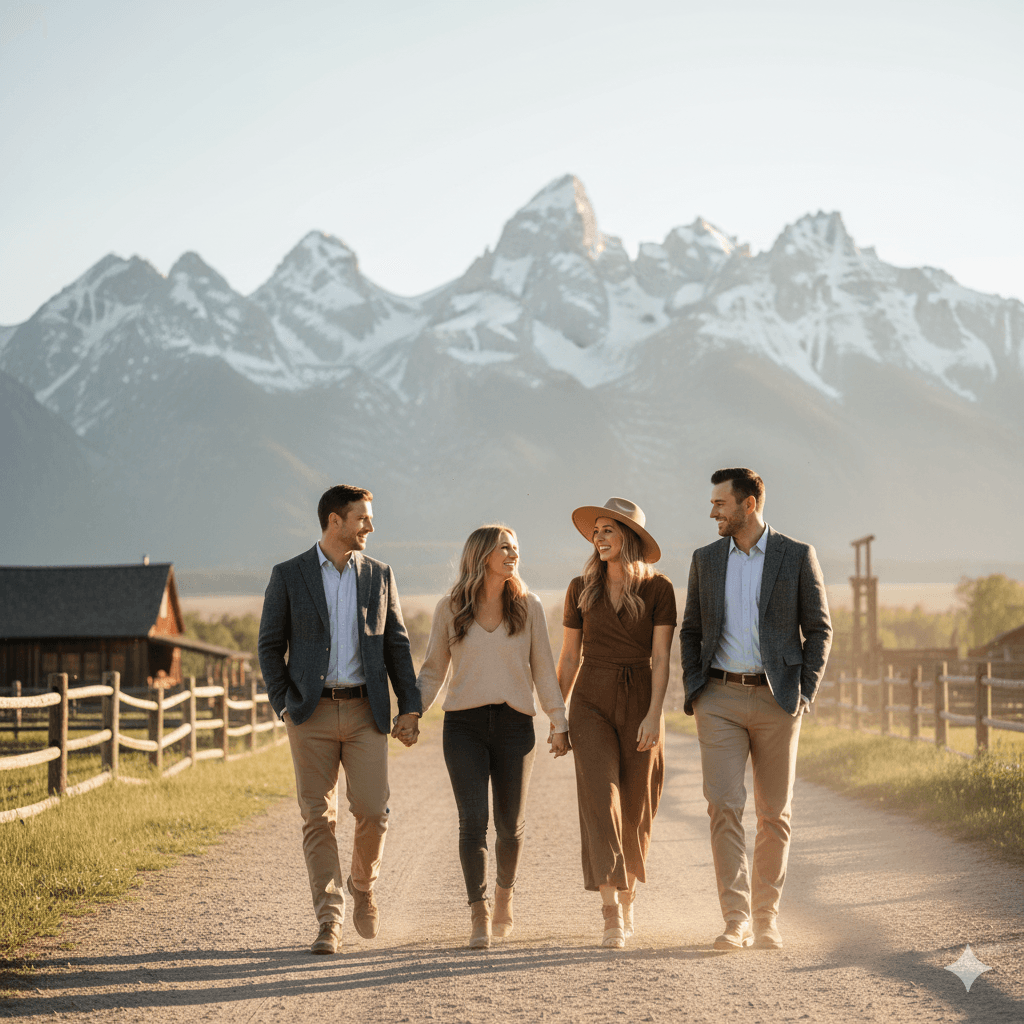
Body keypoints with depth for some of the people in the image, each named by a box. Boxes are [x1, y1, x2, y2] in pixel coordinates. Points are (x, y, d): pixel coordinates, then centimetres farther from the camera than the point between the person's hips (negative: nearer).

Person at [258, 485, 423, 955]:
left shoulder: (379, 575, 9)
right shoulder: (289, 575, 2)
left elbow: (397, 645, 11)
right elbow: (270, 646, 5)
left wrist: (410, 706, 4)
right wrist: (285, 704, -5)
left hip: (364, 710, 1)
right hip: (312, 713, -1)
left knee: (372, 810, -7)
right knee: (318, 817, -2)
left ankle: (363, 885, 21)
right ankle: (329, 921, 2)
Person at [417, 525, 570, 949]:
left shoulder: (527, 607, 6)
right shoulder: (450, 608, 4)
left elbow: (543, 670, 9)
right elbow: (433, 670, 9)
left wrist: (559, 722, 5)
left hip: (514, 724, 1)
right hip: (465, 724, -1)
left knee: (510, 824, 6)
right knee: (472, 821, -11)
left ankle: (504, 891, 34)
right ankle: (479, 915, -6)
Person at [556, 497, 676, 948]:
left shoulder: (658, 588, -2)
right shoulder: (581, 589, 5)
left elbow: (660, 657, -7)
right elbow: (569, 658, 11)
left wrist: (654, 715, -17)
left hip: (639, 701, -1)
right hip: (591, 701, 1)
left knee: (635, 807, 7)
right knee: (600, 797, -14)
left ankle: (627, 899, 29)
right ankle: (611, 913, -19)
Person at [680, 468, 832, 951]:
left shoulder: (797, 556, 0)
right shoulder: (706, 559, 9)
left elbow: (819, 629, 3)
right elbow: (691, 630, 16)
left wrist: (805, 693, -6)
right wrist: (693, 690, 4)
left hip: (776, 701, -1)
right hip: (720, 699, 2)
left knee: (774, 814, 4)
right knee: (723, 806, -11)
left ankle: (767, 919, 15)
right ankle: (736, 921, -12)